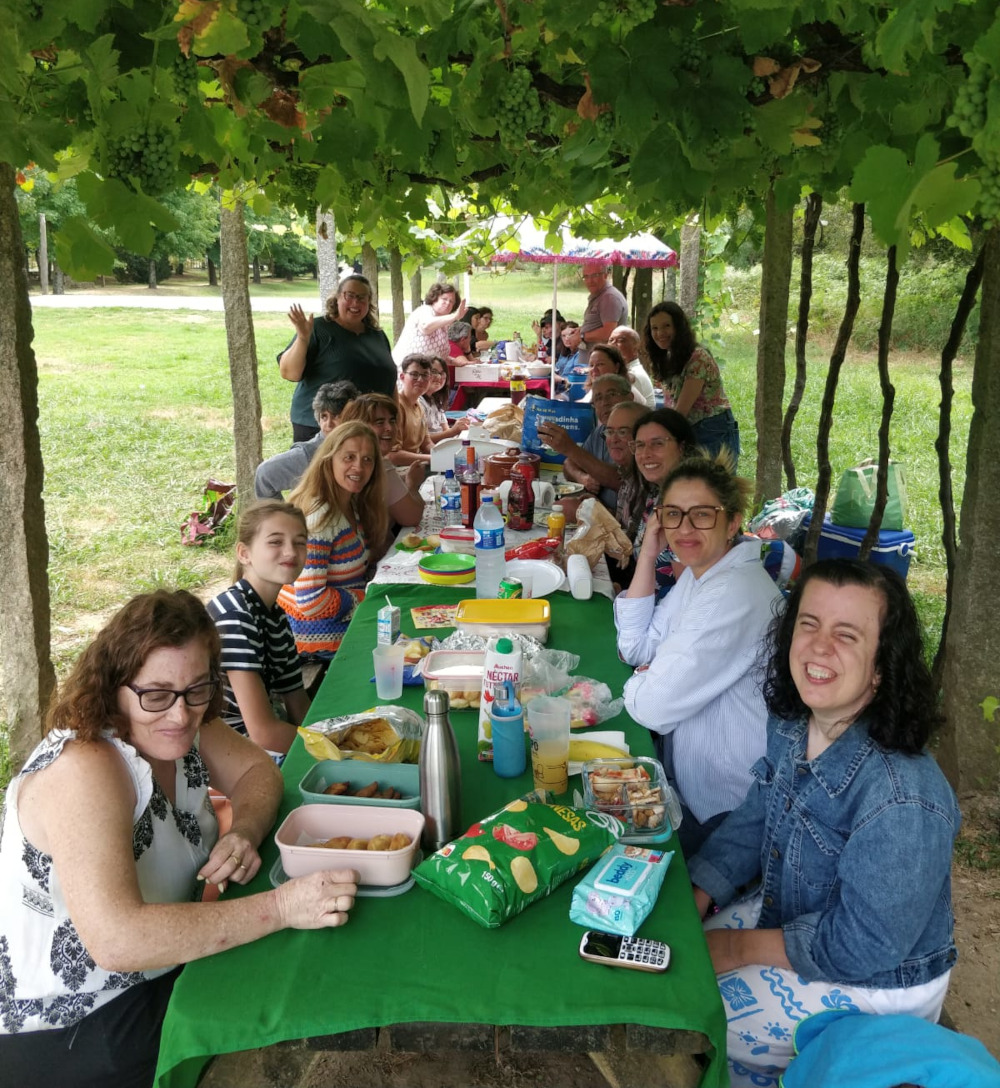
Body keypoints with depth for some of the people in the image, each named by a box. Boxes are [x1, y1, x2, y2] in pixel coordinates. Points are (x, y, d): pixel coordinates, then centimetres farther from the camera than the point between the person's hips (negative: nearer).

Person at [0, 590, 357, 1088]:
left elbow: (258, 770, 6)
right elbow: (116, 941, -38)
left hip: (165, 970, 7)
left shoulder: (181, 725, -7)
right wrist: (280, 907, -38)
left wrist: (243, 832, -16)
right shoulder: (83, 772, -30)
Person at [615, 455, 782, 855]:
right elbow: (636, 646, 5)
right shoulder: (698, 573, 3)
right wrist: (647, 556, -3)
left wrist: (638, 682, -4)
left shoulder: (736, 595, -29)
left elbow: (654, 708, -28)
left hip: (724, 815, -8)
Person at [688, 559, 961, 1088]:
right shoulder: (789, 726, -10)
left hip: (874, 983, -7)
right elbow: (751, 825, 4)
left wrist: (739, 949, -17)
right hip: (783, 911, 7)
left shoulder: (901, 802, -35)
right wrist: (691, 905, -6)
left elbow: (858, 948, -26)